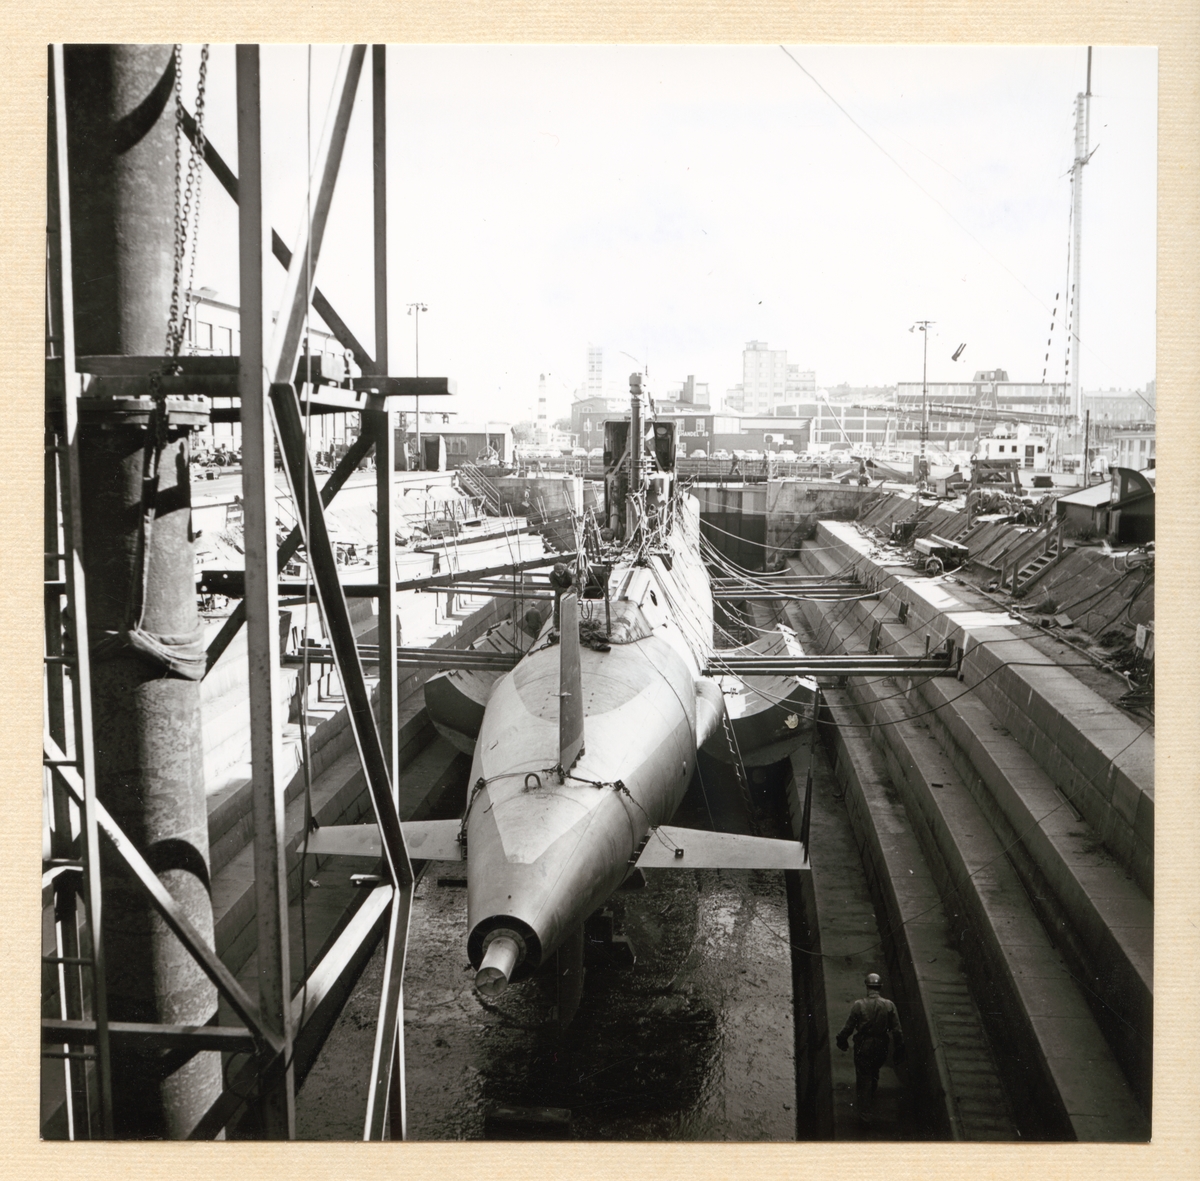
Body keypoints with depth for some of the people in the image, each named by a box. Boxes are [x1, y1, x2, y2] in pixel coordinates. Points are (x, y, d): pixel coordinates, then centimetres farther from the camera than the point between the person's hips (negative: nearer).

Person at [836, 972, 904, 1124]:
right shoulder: (889, 1005, -9)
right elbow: (897, 1030, -6)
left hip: (863, 1046, -3)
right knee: (874, 1073, 28)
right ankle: (871, 1096, 51)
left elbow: (848, 1027, -9)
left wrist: (842, 1041, 8)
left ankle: (865, 1114, 8)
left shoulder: (858, 1004, -15)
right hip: (881, 1047, 3)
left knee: (864, 1077, 7)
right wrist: (899, 1050, 3)